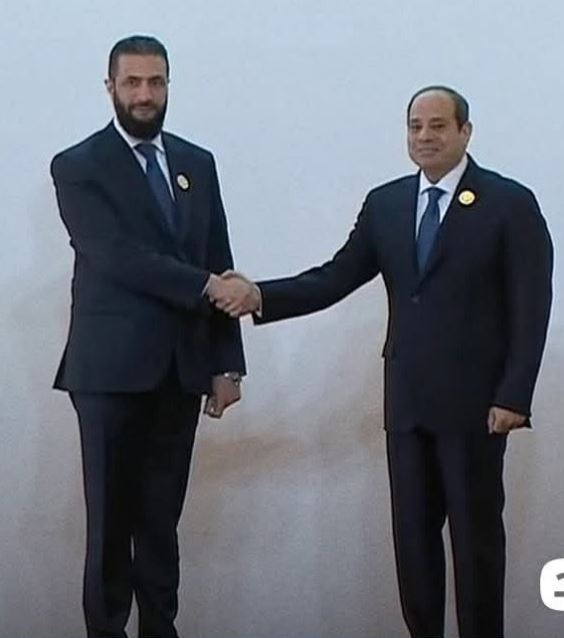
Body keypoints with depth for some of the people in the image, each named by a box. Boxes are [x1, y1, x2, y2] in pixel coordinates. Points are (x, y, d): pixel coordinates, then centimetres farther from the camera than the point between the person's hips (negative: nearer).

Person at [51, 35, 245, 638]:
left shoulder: (198, 163, 13)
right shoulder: (78, 167, -2)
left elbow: (219, 267, 11)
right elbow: (116, 256, -15)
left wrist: (227, 363, 6)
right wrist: (203, 286, -16)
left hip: (181, 369, 4)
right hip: (112, 368, -4)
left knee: (162, 519, 10)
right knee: (110, 520, 2)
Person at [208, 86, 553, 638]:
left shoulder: (510, 203, -4)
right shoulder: (384, 204, 10)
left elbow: (530, 308, -7)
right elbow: (335, 279, 4)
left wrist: (513, 396, -14)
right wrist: (260, 295, -11)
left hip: (474, 400, -4)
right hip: (406, 399, 5)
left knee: (476, 531, 4)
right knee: (412, 530, 9)